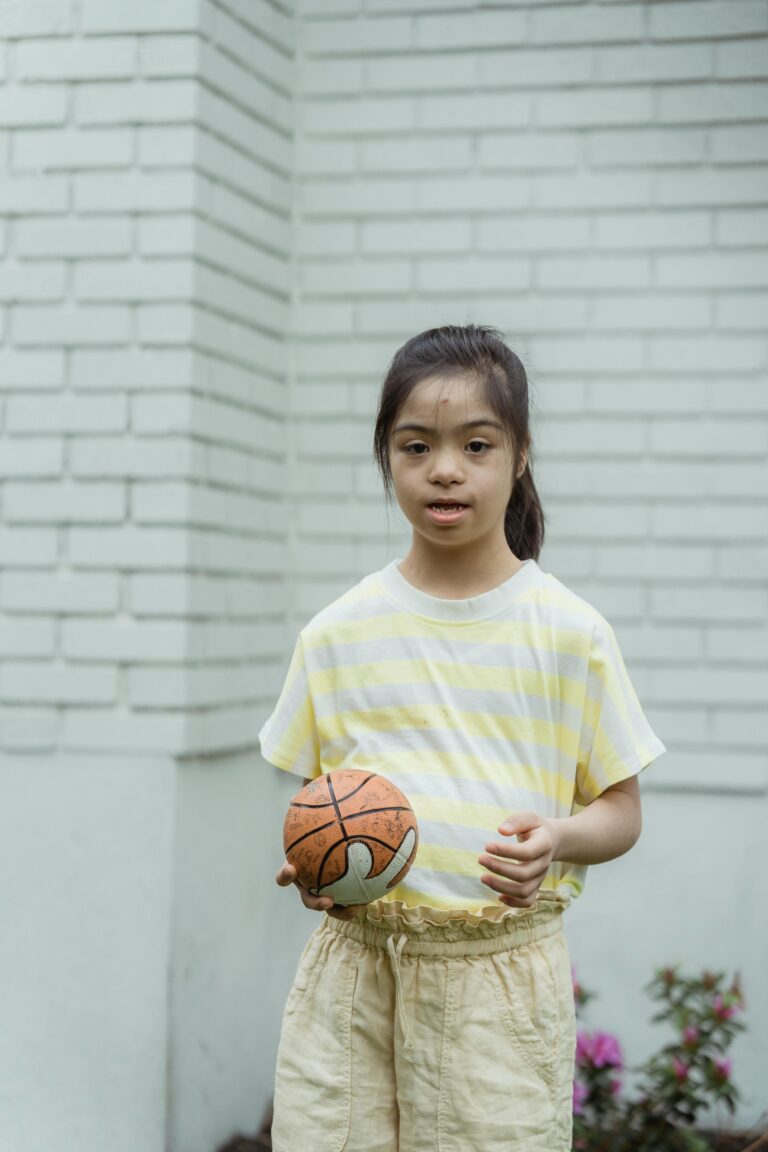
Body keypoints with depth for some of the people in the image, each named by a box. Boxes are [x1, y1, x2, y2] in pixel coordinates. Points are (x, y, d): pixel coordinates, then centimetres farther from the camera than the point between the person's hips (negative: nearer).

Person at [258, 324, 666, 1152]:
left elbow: (621, 810, 4)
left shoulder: (568, 632, -1)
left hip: (499, 975, -1)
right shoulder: (337, 635, 4)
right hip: (354, 970, 2)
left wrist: (557, 839, -17)